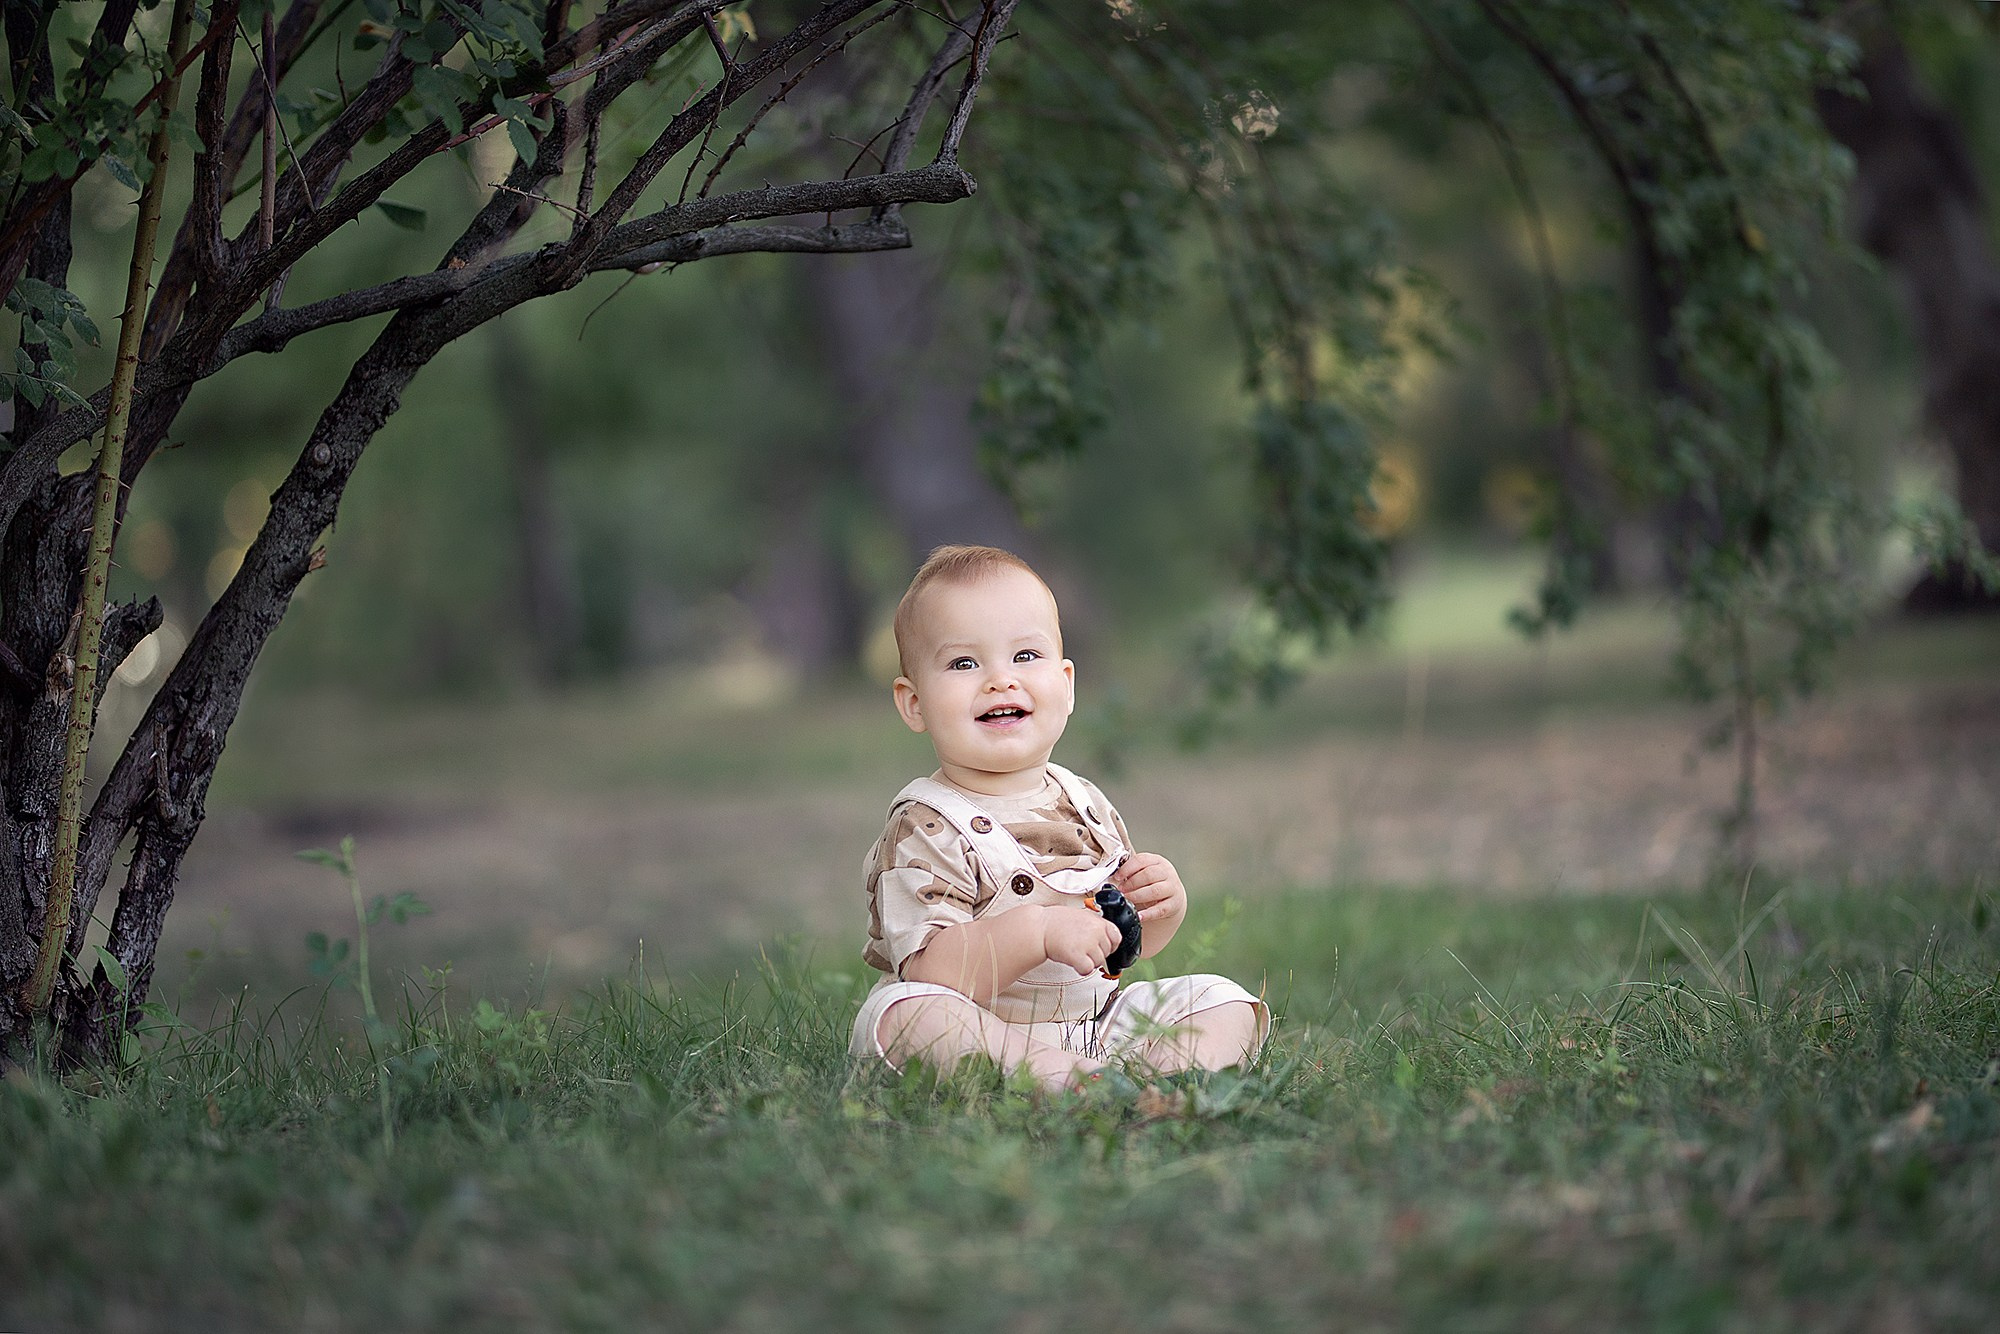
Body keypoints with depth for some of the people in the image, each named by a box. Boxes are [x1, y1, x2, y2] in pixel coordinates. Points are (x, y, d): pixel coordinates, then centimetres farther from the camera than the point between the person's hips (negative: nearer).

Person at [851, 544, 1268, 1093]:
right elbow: (929, 974, -24)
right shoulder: (924, 828, -12)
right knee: (905, 1011, -36)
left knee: (1225, 1002, -4)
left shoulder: (1085, 806, 8)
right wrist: (1037, 931, -34)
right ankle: (1078, 1078, -42)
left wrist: (1165, 904, -3)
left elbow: (1128, 943, 20)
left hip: (1095, 1021, 6)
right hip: (980, 1035, -6)